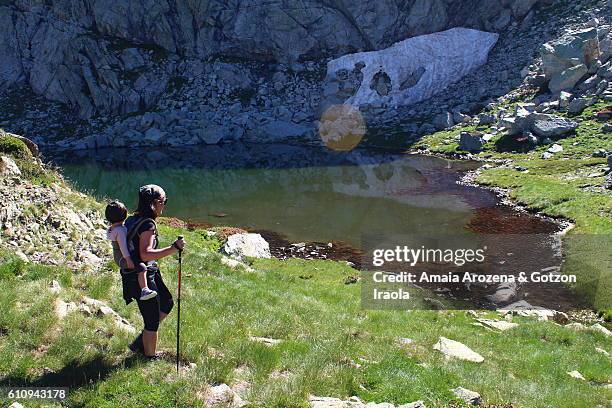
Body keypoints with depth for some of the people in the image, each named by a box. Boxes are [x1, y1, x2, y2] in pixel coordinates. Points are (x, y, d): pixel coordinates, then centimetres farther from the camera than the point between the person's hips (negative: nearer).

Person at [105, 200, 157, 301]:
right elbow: (122, 246, -30)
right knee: (142, 268, -32)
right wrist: (128, 259, -34)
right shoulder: (120, 230, -22)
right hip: (123, 259, -11)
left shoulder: (111, 229, 10)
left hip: (118, 258, 11)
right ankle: (144, 290, -45)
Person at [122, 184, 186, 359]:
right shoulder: (148, 224, -23)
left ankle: (140, 342, 29)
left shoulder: (132, 219, 6)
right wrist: (174, 248, -37)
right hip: (143, 278, -10)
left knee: (167, 303, 24)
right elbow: (145, 254, -36)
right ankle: (150, 357, 24)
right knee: (152, 322, 6)